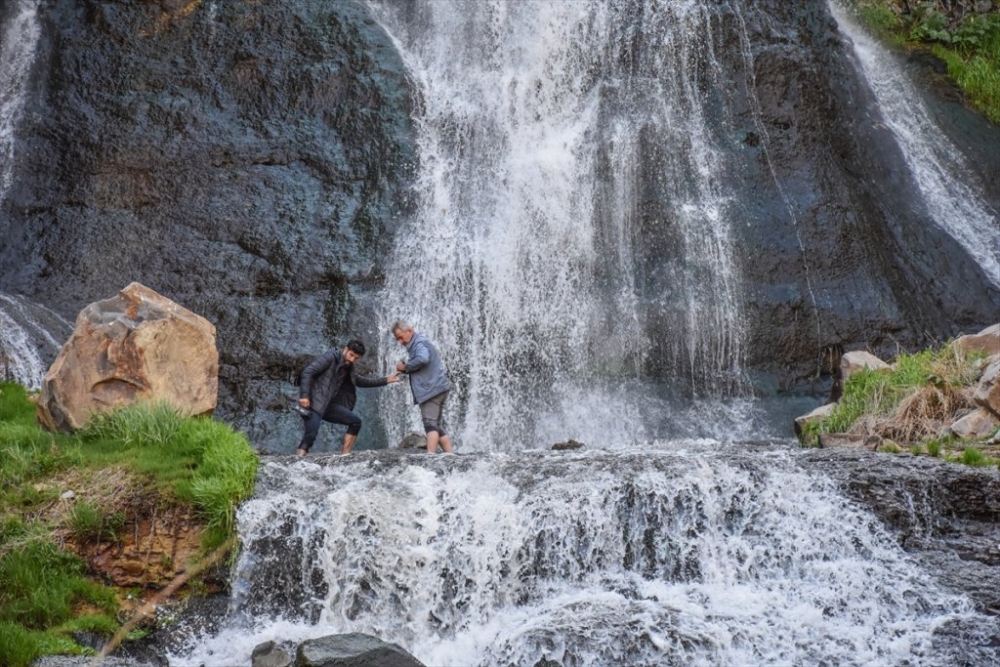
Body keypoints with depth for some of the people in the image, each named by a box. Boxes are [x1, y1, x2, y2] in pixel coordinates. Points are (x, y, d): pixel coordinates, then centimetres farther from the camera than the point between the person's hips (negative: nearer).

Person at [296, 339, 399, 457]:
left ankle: (345, 454, -1)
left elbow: (360, 381, 29)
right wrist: (304, 396, -25)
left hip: (328, 405, 8)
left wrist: (386, 380, 23)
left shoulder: (347, 368, 15)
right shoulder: (330, 357, -9)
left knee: (355, 421, 0)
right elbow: (307, 372, -16)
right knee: (311, 435, -24)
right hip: (314, 403, -8)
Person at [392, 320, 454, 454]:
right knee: (436, 425, 12)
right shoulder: (416, 345, 23)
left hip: (432, 389, -10)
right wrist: (404, 368, 1)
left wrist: (406, 367, -16)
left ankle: (431, 454, -25)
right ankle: (450, 455, 11)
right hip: (435, 389, 10)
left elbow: (422, 359, -30)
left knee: (430, 423, -17)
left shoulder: (420, 343, -9)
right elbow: (417, 368, 20)